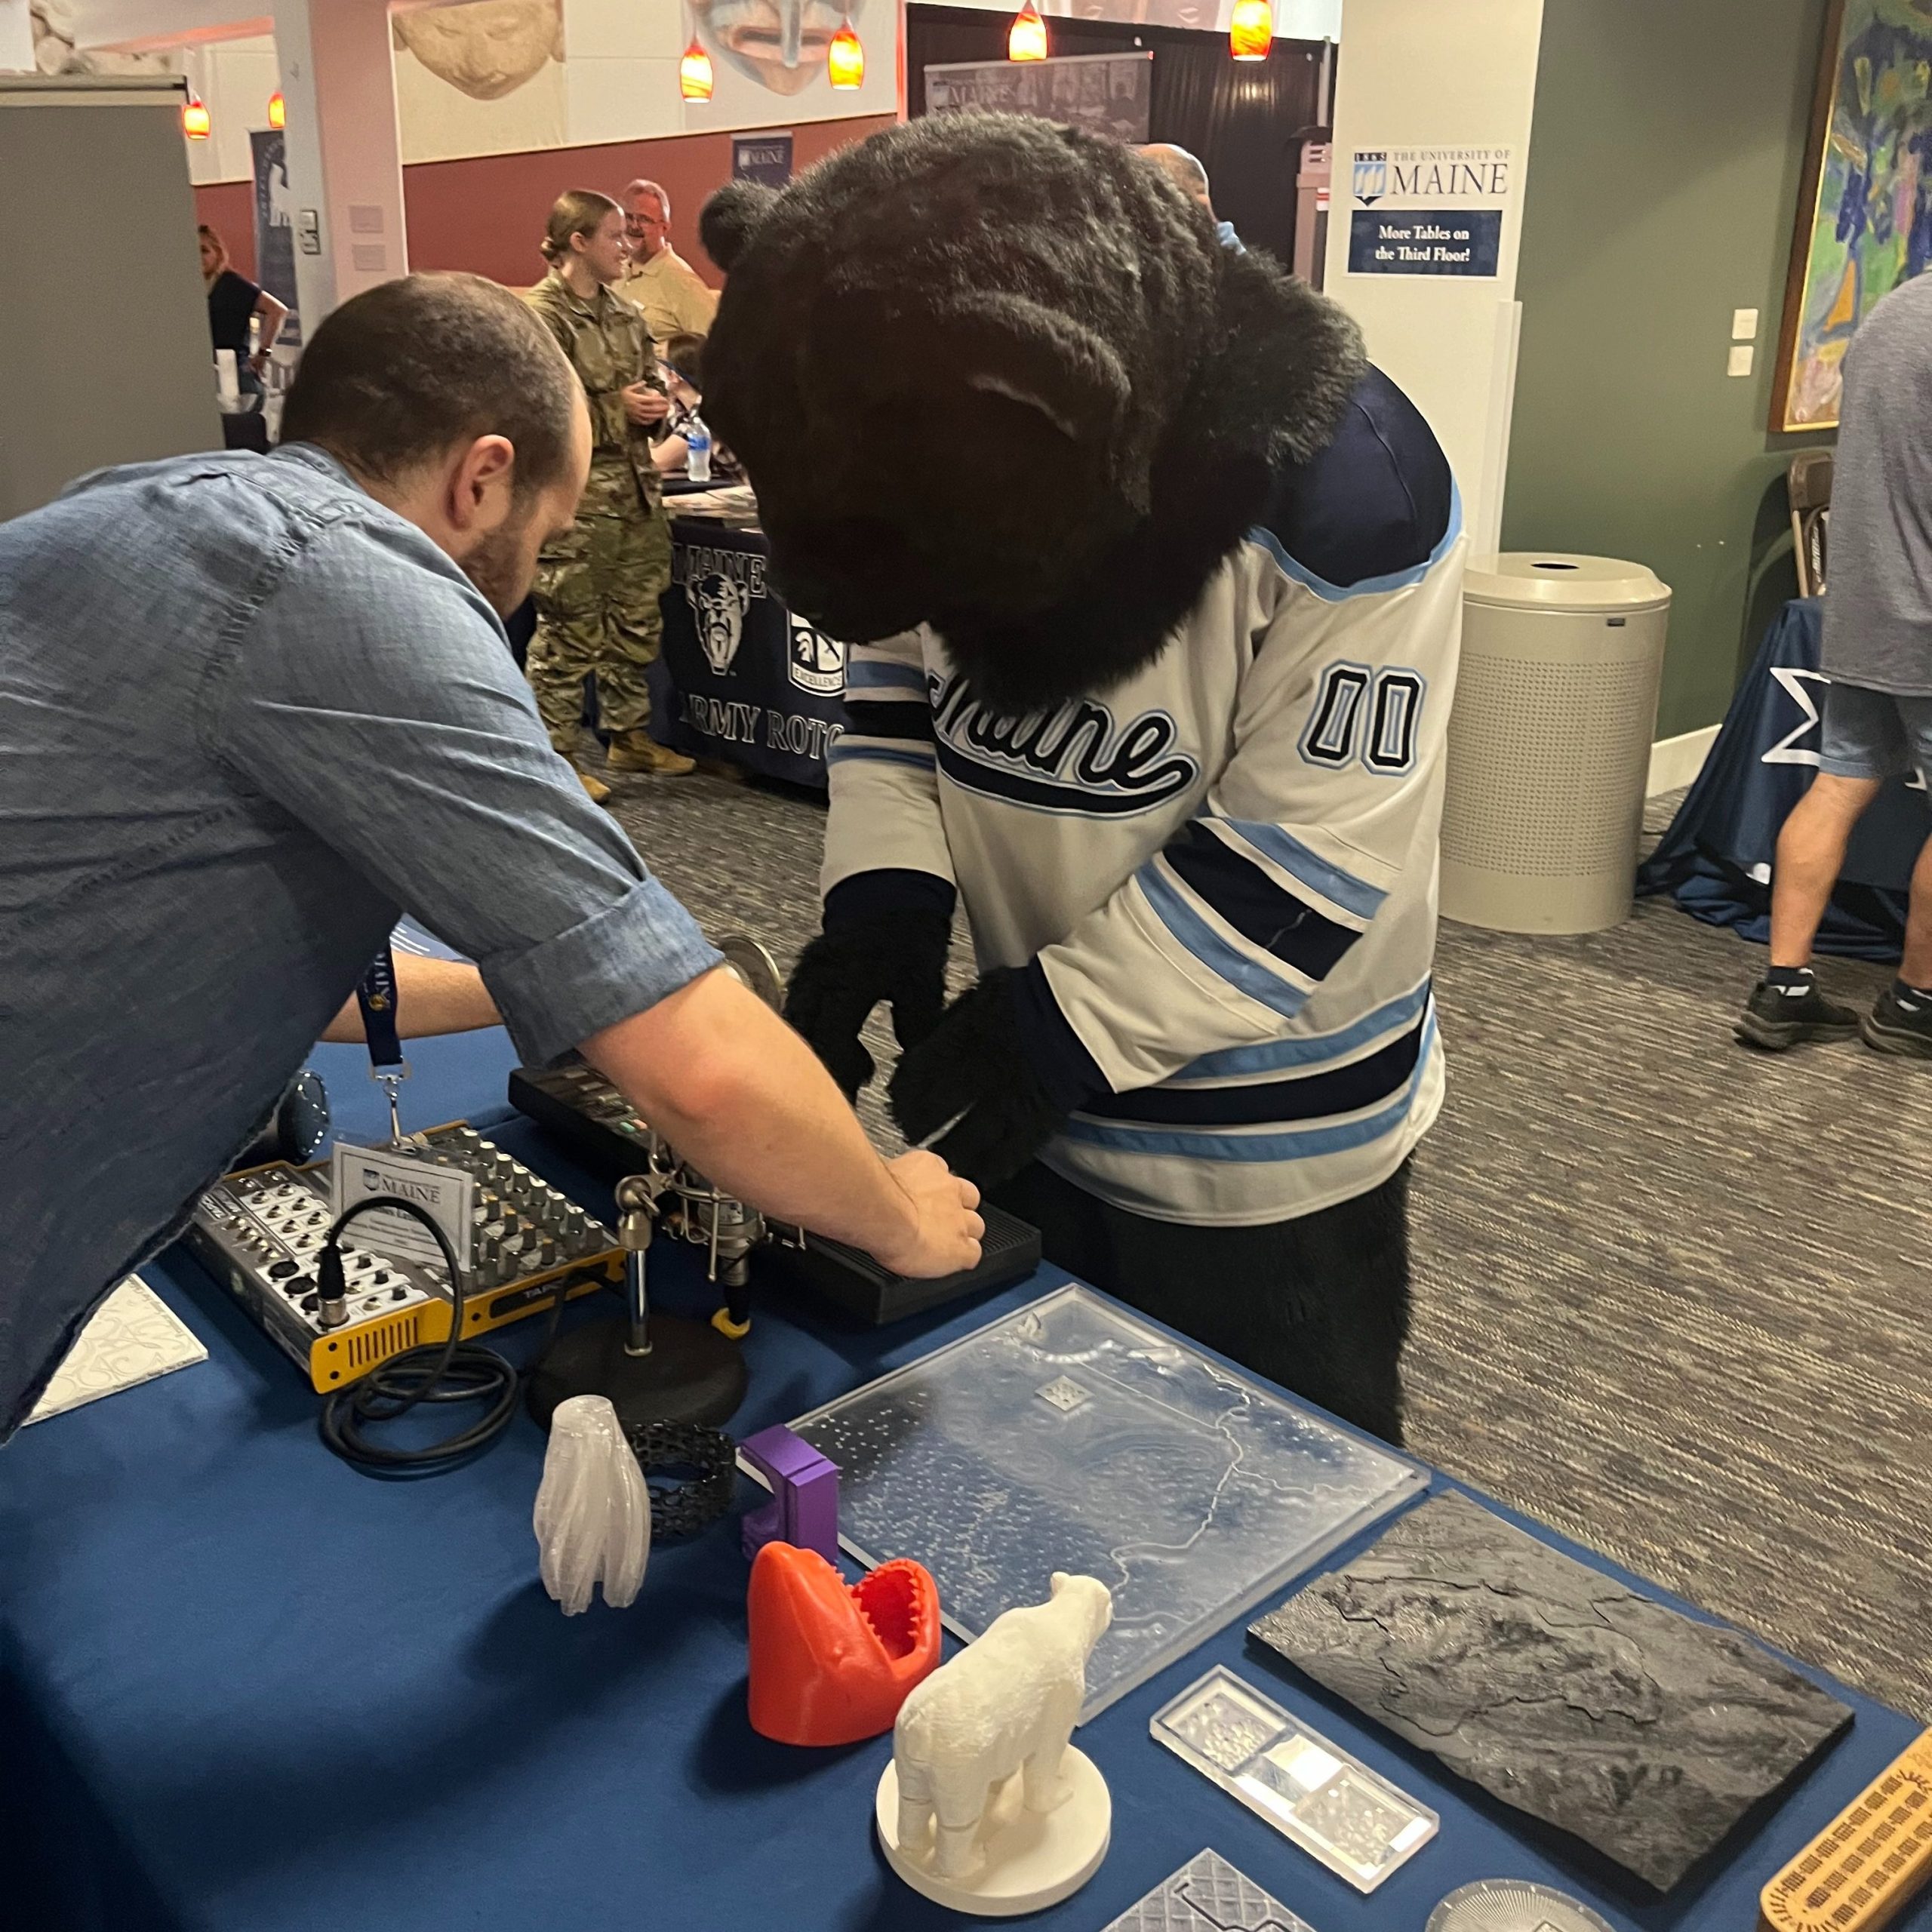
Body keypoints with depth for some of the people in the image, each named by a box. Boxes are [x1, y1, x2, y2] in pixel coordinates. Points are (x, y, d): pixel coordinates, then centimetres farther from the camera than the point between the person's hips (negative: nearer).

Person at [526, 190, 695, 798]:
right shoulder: (540, 315, -11)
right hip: (575, 494, -8)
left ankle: (629, 735, 29)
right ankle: (557, 756, 8)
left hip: (634, 486, 8)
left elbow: (651, 378, 25)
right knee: (569, 632, -2)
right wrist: (617, 407, -16)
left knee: (638, 621, 15)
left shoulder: (624, 314, 14)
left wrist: (655, 403, 1)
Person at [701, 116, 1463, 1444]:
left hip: (1271, 1160, -5)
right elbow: (896, 676, 4)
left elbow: (1311, 859, -24)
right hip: (1038, 1103, 6)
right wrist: (885, 896, -12)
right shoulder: (954, 441, -9)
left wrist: (1054, 1031, -26)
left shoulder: (1348, 492, -26)